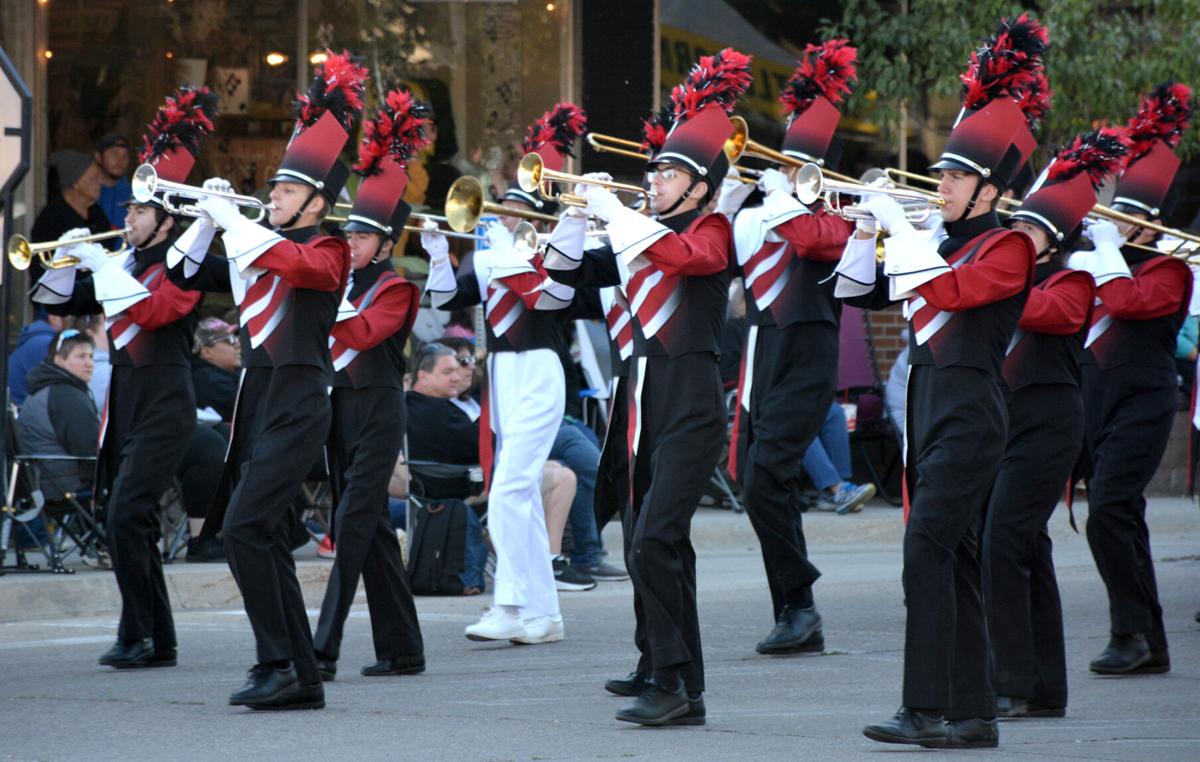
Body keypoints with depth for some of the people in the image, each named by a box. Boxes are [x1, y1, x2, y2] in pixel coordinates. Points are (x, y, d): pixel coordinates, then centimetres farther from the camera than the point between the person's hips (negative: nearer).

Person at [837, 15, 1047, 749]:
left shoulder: (1008, 248, -8)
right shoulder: (941, 242, 14)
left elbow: (953, 293, -25)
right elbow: (858, 291, 16)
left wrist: (899, 226, -19)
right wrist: (866, 232, 1)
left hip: (970, 418, -8)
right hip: (929, 408, 8)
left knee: (927, 550, -15)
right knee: (953, 559, 8)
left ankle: (929, 708, -16)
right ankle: (974, 711, 11)